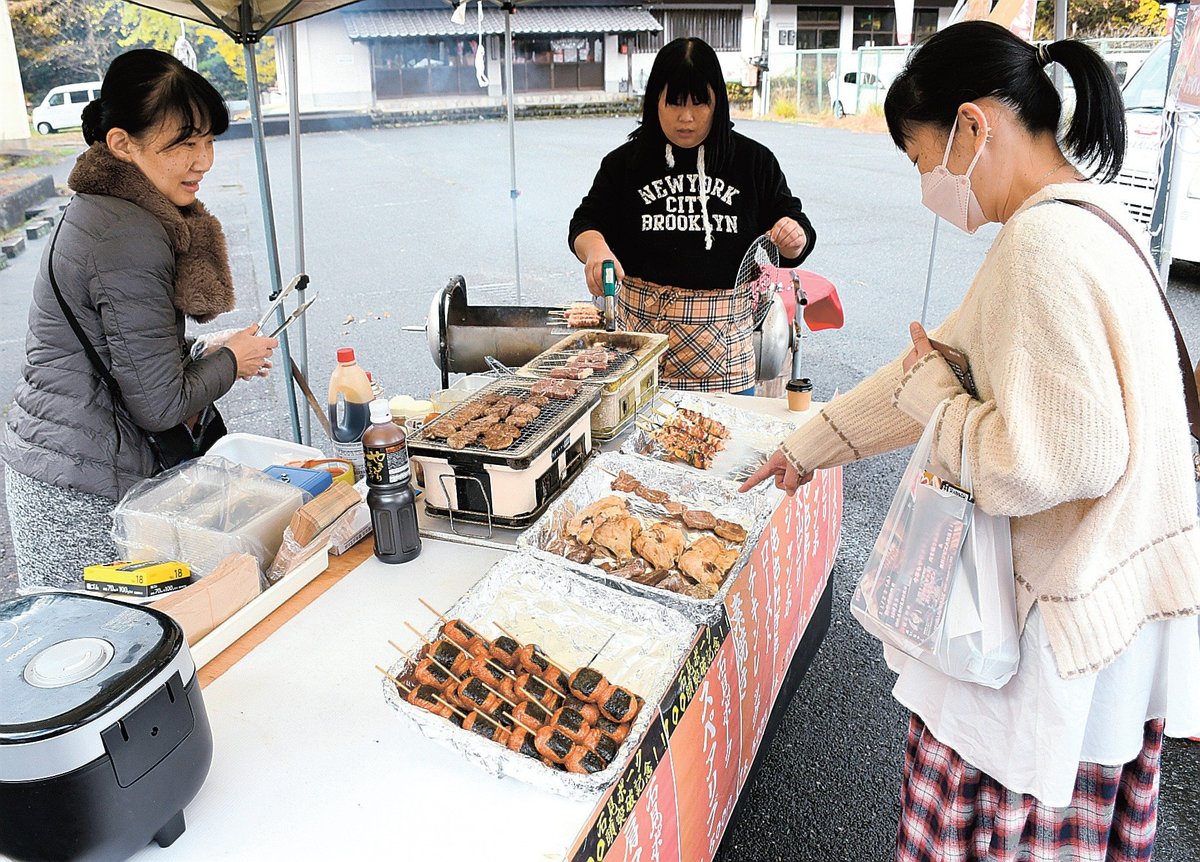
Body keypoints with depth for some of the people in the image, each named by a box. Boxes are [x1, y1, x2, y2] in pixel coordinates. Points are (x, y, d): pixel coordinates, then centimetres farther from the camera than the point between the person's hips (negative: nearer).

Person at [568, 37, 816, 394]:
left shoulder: (754, 161, 5)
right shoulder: (625, 162, 4)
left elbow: (794, 232, 8)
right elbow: (586, 223, 2)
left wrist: (794, 237, -17)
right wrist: (595, 248, -21)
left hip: (725, 331, 0)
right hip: (645, 325, 0)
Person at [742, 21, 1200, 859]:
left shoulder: (1043, 245, -24)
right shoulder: (1081, 219, 9)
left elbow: (1048, 463, -30)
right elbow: (950, 360, 16)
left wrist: (930, 392, -12)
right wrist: (811, 444, 20)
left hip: (1062, 623, -9)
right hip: (1114, 597, 9)